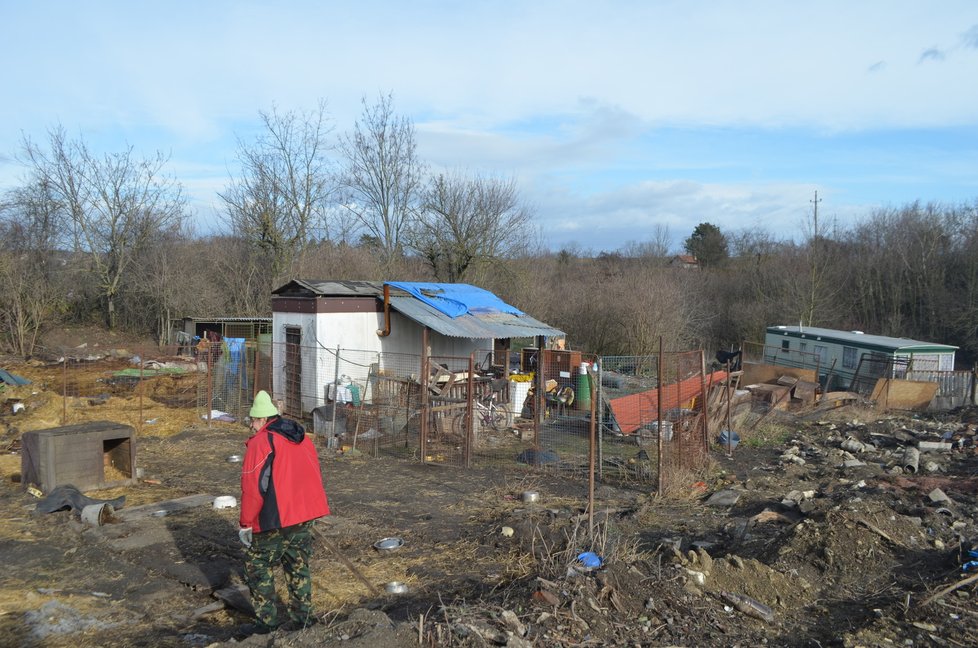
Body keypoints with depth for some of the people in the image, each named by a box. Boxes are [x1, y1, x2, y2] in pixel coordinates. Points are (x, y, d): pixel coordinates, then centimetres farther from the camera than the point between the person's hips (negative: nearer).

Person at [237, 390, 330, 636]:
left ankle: (266, 621, 13)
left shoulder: (261, 442, -11)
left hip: (274, 520, -7)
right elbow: (315, 476, 16)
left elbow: (253, 487, -14)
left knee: (258, 566, 9)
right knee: (298, 565, 17)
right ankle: (302, 616, 23)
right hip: (305, 514, 7)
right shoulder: (302, 438, 12)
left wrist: (245, 523, -6)